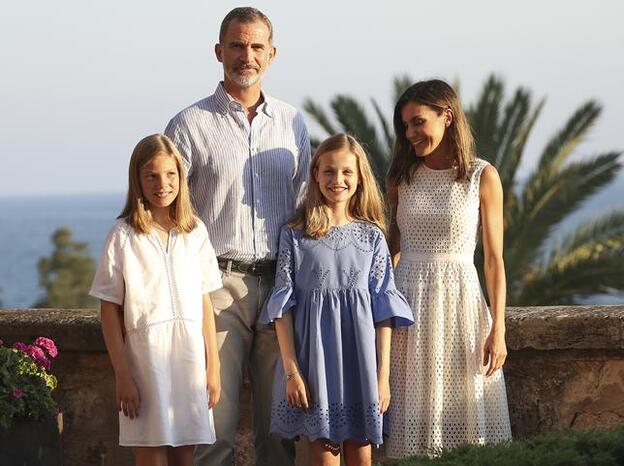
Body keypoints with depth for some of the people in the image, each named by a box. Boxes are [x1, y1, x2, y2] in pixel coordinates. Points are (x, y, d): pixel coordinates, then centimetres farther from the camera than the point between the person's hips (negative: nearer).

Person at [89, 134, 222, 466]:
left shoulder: (195, 232, 7)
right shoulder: (123, 236, -2)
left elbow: (205, 304, 10)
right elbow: (110, 311, -3)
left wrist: (213, 366, 6)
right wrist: (122, 374, -7)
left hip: (190, 352, 3)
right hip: (145, 354, -3)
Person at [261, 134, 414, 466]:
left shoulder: (372, 236, 5)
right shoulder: (295, 235, 1)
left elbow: (383, 309, 4)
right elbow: (283, 307, 0)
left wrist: (383, 375, 0)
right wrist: (291, 370, -7)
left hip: (360, 359, 1)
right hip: (314, 354, -1)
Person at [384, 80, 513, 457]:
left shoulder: (482, 177, -2)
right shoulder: (401, 177, 6)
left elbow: (494, 259, -1)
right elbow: (392, 248, 13)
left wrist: (498, 331, -6)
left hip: (461, 299, -2)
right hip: (409, 301, 2)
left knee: (462, 416, 0)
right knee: (413, 416, 2)